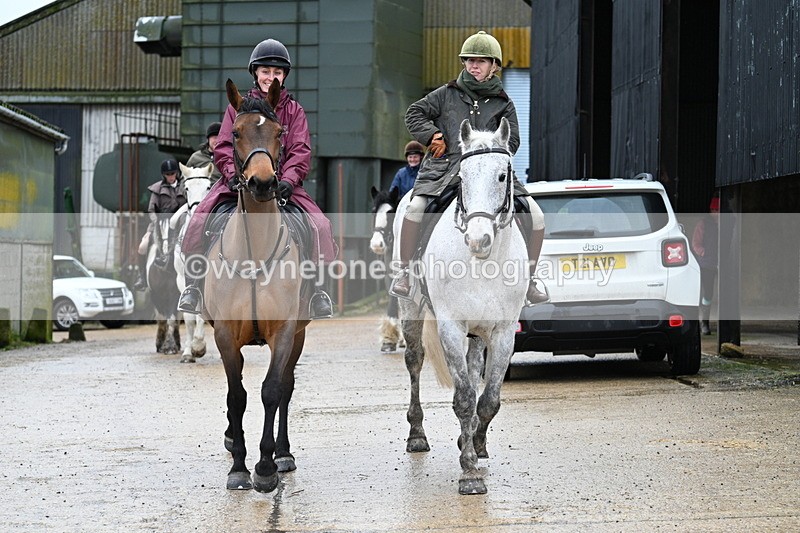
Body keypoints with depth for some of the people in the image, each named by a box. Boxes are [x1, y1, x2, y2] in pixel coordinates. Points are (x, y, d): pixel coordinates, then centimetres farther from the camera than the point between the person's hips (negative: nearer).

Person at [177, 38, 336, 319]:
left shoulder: (294, 110, 11)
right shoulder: (238, 108, 11)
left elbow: (301, 151, 1)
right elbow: (223, 147, 3)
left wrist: (288, 180, -17)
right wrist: (234, 175, -15)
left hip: (281, 183, 0)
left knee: (319, 225, -22)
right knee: (199, 220, -22)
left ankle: (317, 288, -9)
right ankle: (193, 285, -8)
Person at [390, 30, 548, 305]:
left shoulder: (503, 104, 13)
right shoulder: (447, 94, 13)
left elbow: (511, 140, 6)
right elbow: (415, 113, 15)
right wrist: (433, 135, -1)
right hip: (445, 167, -1)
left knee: (535, 216, -11)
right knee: (415, 208, -28)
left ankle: (528, 278, 4)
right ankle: (404, 272, -12)